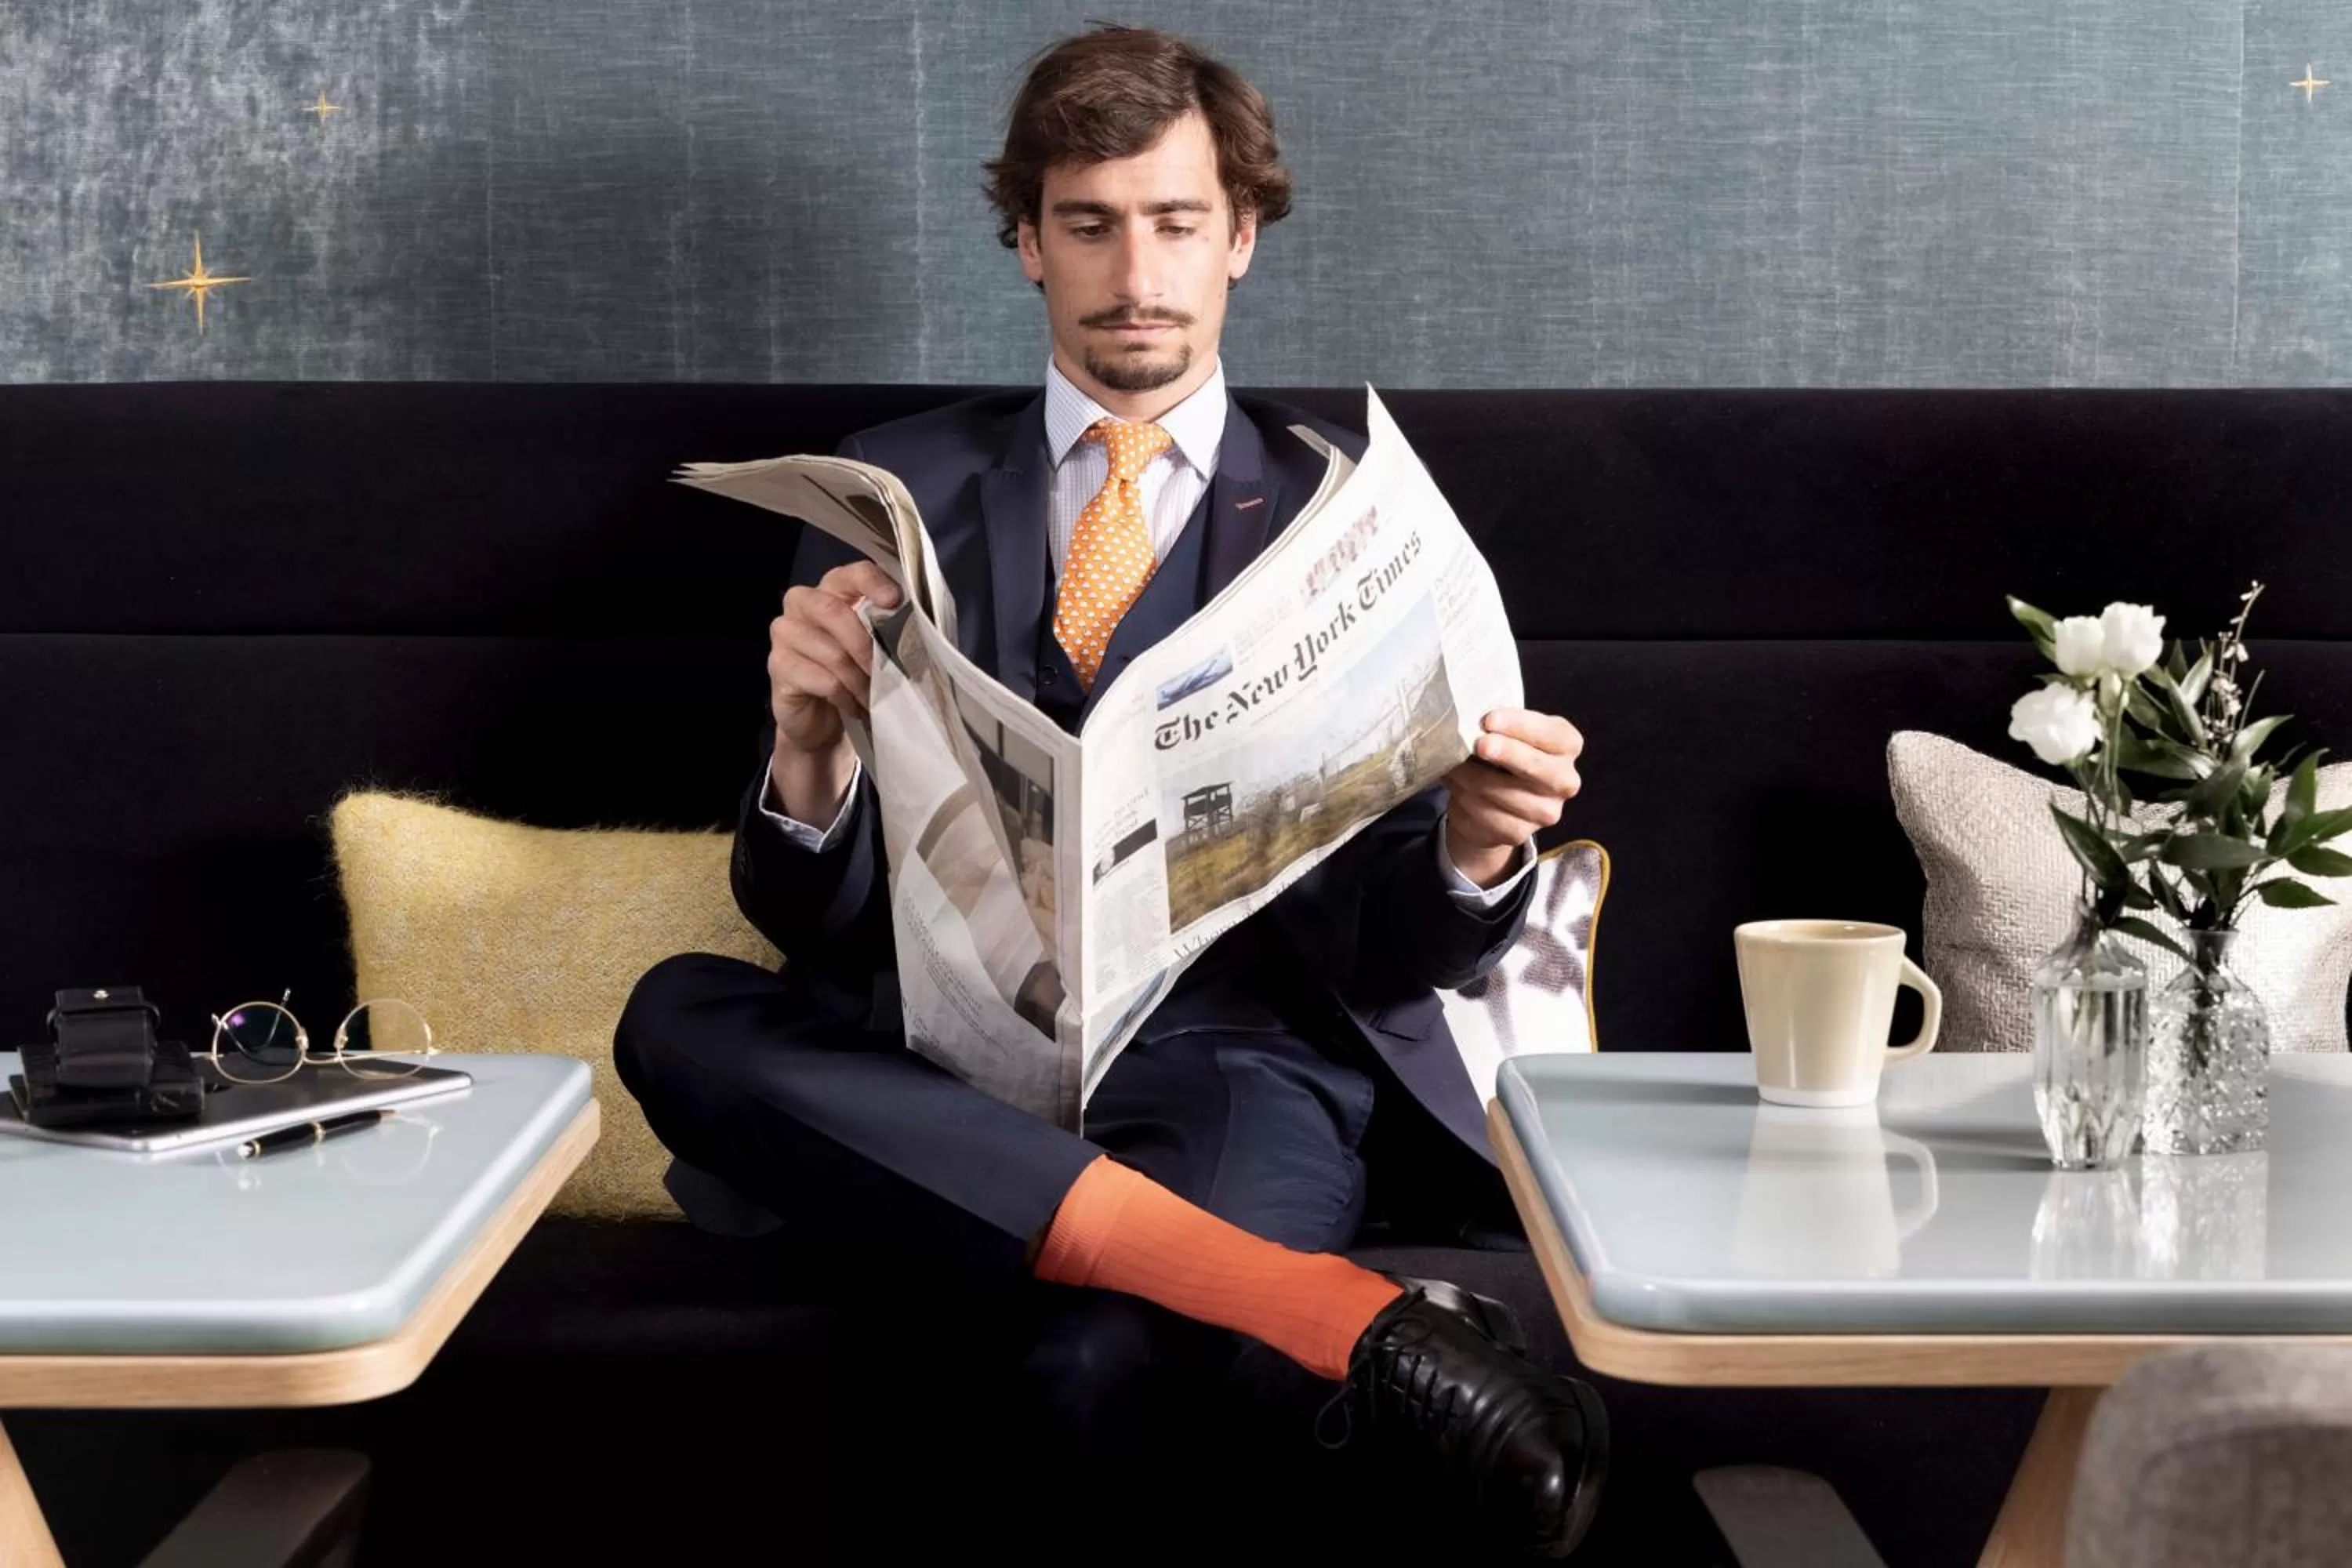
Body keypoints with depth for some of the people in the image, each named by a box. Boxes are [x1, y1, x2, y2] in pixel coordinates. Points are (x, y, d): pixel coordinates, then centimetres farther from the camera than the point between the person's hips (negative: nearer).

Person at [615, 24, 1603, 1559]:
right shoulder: (899, 487, 13)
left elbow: (1402, 947, 6)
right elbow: (814, 917, 8)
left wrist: (1475, 848, -19)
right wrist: (810, 754, -16)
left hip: (1238, 1047, -4)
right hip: (949, 1052, 5)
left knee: (1094, 1362, -40)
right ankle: (1352, 1318, -33)